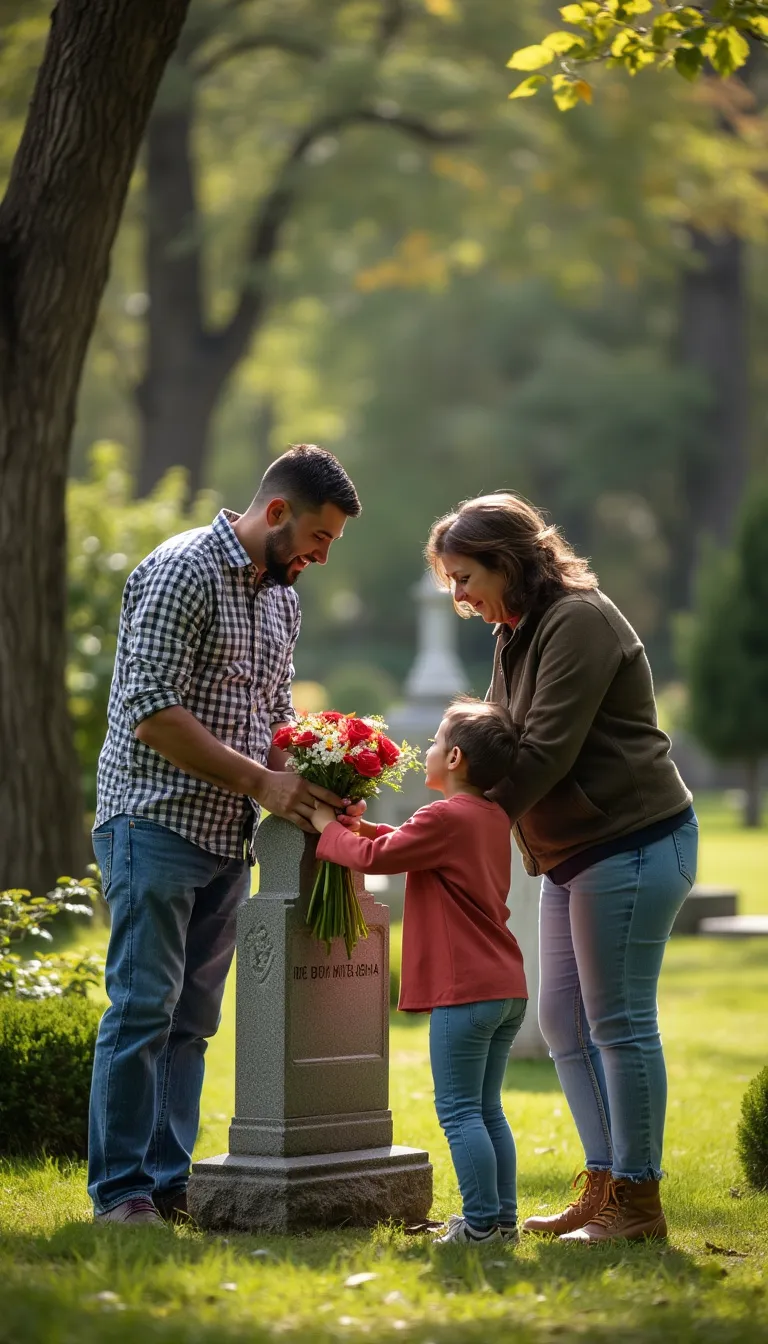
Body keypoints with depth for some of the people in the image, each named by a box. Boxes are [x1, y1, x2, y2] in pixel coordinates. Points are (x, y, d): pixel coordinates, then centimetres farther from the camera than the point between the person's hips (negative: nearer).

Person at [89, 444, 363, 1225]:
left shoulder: (281, 595, 15)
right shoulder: (183, 571, -12)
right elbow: (153, 713, -18)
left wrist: (306, 794, 1)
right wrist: (262, 784, -18)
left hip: (229, 838, 8)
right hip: (157, 821, -8)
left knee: (194, 1015, 8)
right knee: (144, 1007, -8)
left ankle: (171, 1182, 12)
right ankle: (120, 1190, -3)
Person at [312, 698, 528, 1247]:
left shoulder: (445, 818, -13)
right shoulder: (494, 818, 15)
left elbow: (376, 857, -16)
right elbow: (416, 847, 24)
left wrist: (330, 829, 0)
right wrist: (360, 826, 15)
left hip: (465, 991, -9)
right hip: (507, 987, 9)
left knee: (460, 1110, -4)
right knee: (487, 1109, 14)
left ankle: (482, 1222, -6)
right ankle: (503, 1218, 15)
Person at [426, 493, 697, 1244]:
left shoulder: (578, 621, -16)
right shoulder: (516, 638, 15)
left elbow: (547, 751, -21)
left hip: (632, 844, -10)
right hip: (572, 856, 10)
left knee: (619, 1022, -6)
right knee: (564, 1021, 11)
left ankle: (636, 1203, 2)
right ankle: (604, 1187, 19)